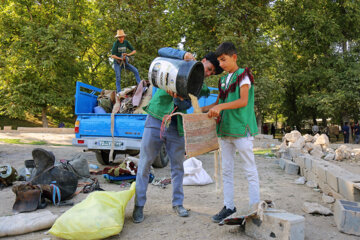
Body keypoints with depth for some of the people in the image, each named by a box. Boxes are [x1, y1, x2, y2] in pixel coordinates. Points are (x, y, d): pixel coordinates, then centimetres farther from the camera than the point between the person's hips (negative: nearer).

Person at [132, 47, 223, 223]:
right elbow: (162, 51, -6)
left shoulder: (201, 87, 9)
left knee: (178, 166, 8)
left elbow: (185, 105, -6)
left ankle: (177, 203, 24)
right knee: (145, 163, -1)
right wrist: (183, 54, -20)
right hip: (156, 120, -2)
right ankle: (139, 205, 10)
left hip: (176, 127, 3)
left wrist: (177, 96, -27)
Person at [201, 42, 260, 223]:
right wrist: (202, 110, 7)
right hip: (225, 130, 8)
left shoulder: (243, 75, -3)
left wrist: (221, 107, -24)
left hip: (241, 129, -7)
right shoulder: (223, 80, 17)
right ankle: (229, 207, 18)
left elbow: (243, 101, -15)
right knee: (226, 170, 9)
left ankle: (255, 207, 8)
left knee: (250, 170, 0)